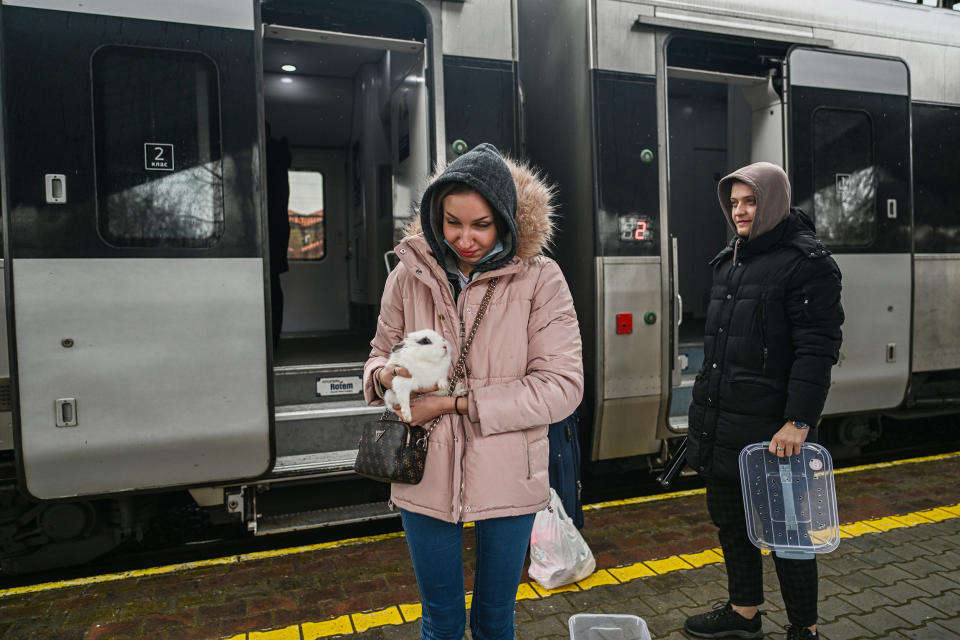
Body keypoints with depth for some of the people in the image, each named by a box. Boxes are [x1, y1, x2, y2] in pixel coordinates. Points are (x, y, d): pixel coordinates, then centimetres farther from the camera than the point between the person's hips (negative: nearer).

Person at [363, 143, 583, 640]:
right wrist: (387, 376, -16)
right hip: (427, 477, 2)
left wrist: (458, 403, -19)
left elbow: (561, 386, -15)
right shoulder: (409, 275, -3)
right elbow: (379, 354, 9)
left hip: (507, 480, -1)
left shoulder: (539, 278, -10)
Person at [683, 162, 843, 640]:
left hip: (770, 429, -8)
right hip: (719, 422, 8)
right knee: (729, 520, 18)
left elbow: (818, 349, -17)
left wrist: (798, 422, -22)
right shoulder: (729, 261, 14)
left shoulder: (806, 261, -10)